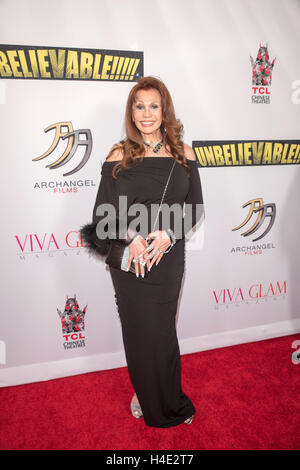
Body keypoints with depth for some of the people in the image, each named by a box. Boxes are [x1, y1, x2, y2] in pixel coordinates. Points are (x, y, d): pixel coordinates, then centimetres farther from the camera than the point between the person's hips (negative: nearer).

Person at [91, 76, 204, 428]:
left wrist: (168, 233, -15)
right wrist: (132, 237, -18)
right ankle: (144, 394, 36)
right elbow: (103, 213, -2)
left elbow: (194, 206, 3)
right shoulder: (119, 156, 0)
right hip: (129, 259, -1)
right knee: (139, 329, 9)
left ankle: (168, 402, 36)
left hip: (168, 257, 1)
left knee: (161, 330, 11)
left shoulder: (183, 155, 4)